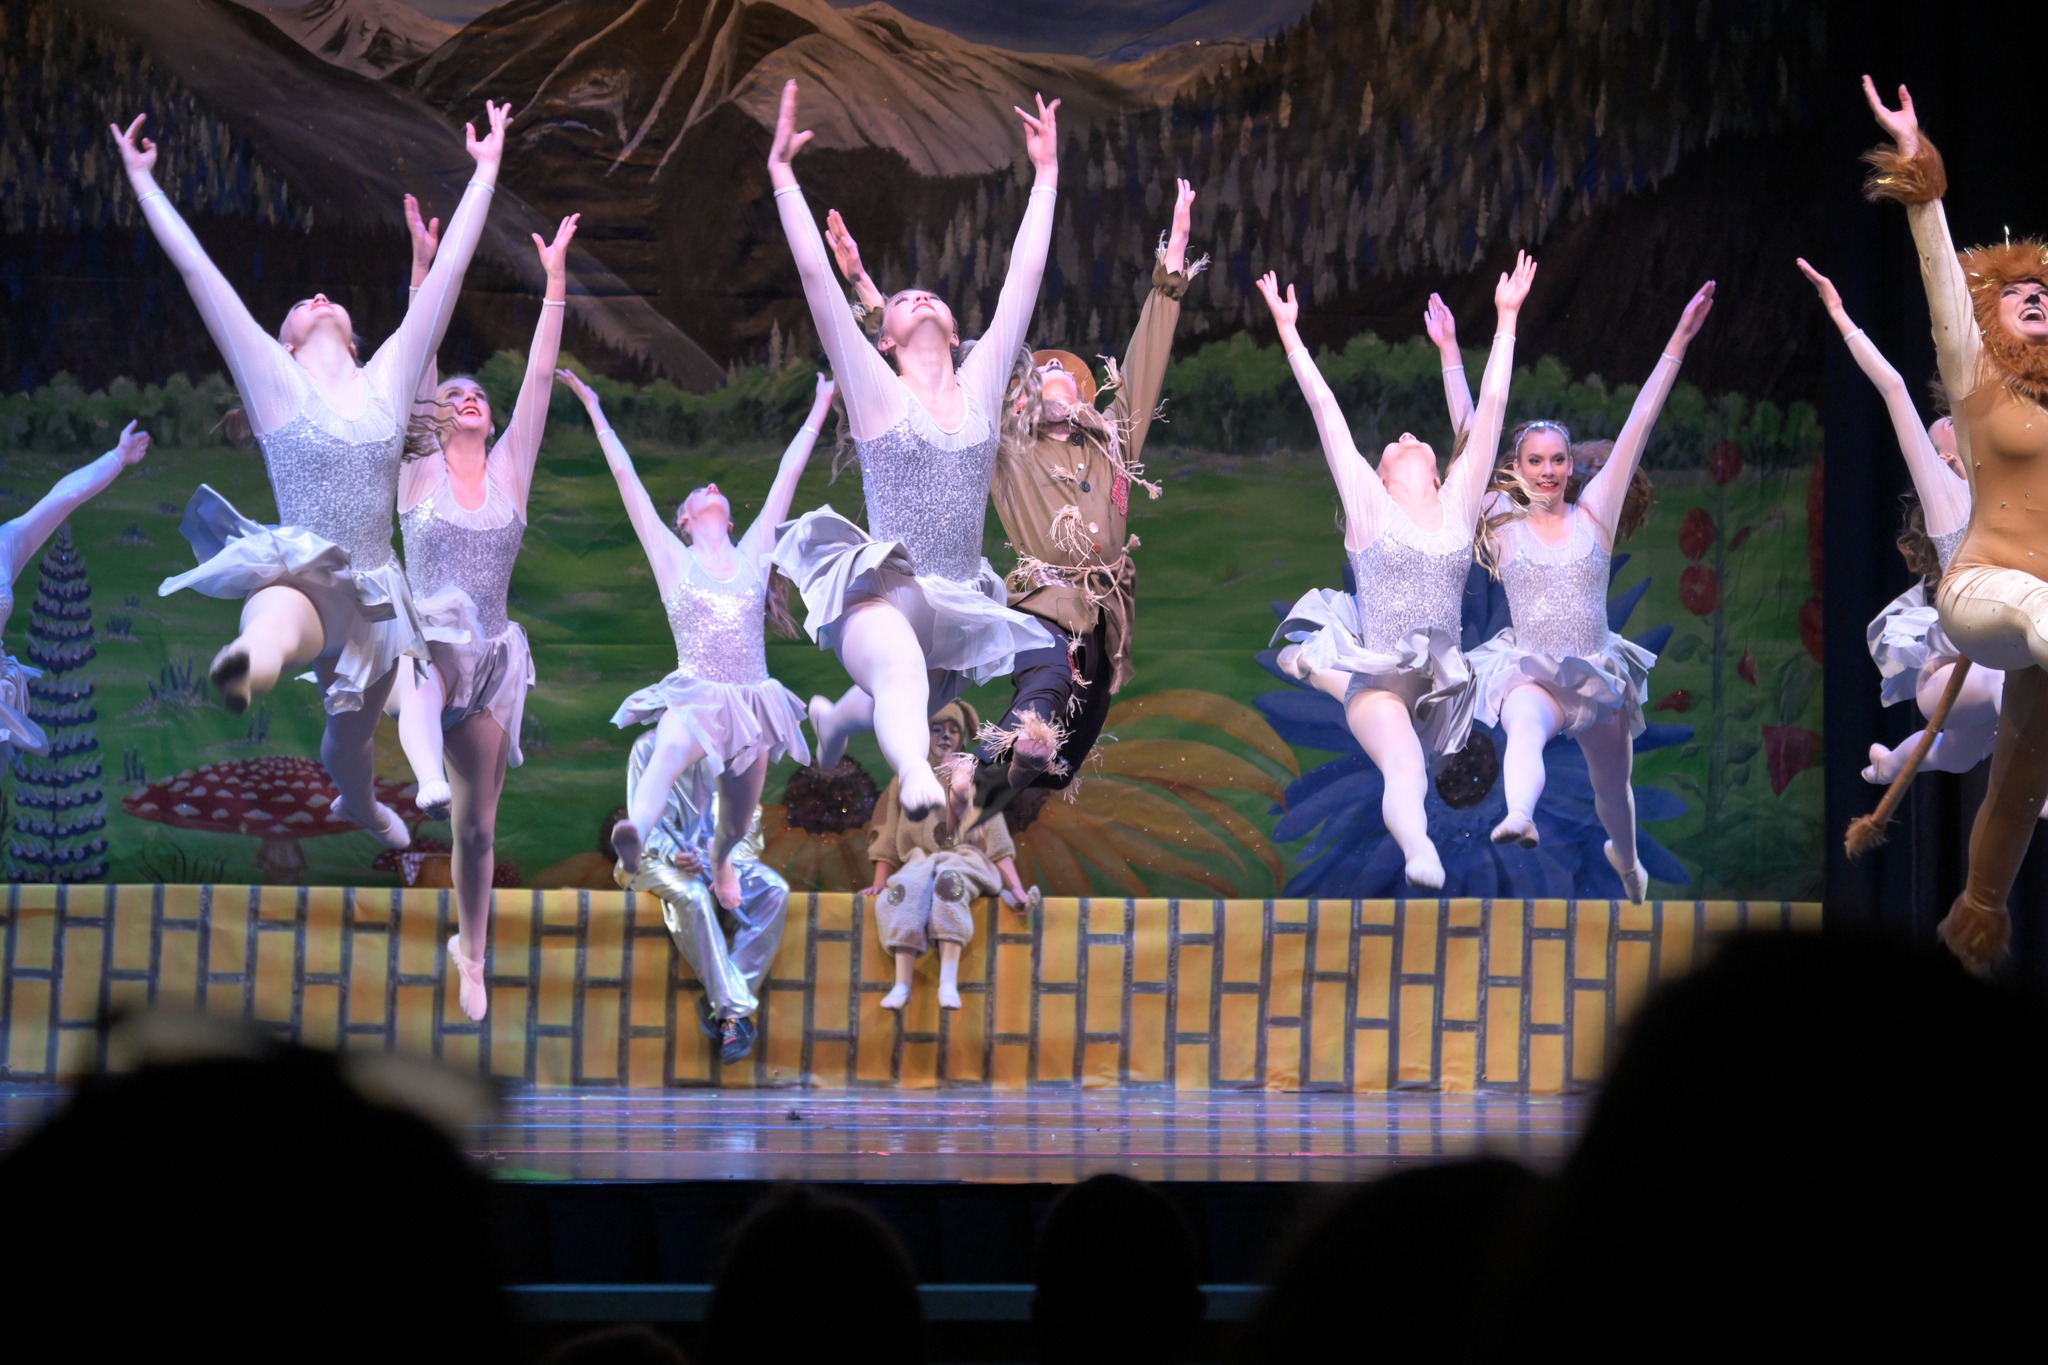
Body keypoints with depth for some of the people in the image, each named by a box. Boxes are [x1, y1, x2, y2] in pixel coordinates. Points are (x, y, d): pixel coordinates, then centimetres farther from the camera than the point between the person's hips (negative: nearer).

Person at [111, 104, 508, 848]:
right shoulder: (273, 379, 1)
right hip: (302, 581, -5)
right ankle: (249, 666, -83)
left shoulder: (389, 377, 8)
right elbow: (195, 266, 1)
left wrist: (485, 171, 13)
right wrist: (142, 180, 2)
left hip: (376, 594, 5)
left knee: (352, 744, 24)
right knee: (275, 616, -44)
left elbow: (449, 268, 10)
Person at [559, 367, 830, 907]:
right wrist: (596, 412, 6)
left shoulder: (752, 555, 11)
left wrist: (819, 411, 20)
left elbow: (788, 475, 16)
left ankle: (721, 861, 47)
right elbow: (626, 477, 5)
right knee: (671, 748, -38)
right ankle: (635, 833, -66)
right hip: (694, 697, -3)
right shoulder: (674, 560, 6)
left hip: (753, 701, 3)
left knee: (735, 828, 11)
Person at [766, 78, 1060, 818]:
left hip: (960, 607, 6)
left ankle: (836, 717, 57)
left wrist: (1045, 176, 18)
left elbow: (1024, 277, 15)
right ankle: (917, 776, -67)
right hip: (881, 596, -6)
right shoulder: (876, 392, 3)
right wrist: (782, 173, -6)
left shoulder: (980, 387, 12)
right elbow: (817, 279, -3)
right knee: (902, 675, -39)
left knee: (900, 703, 25)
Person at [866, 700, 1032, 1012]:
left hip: (966, 860, -1)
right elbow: (888, 837, 16)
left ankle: (948, 982, -50)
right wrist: (880, 882, 2)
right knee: (906, 887, -37)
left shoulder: (974, 779, 15)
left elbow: (996, 838, 7)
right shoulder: (906, 782, 18)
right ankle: (902, 984, -45)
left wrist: (1016, 889, -4)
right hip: (921, 860, 1)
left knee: (948, 879, -39)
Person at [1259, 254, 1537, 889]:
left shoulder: (1459, 504, 11)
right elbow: (1324, 406, 6)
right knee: (1406, 771, -34)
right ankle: (1419, 851, -57)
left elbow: (1491, 406, 12)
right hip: (1376, 680, -9)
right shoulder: (1369, 504, 5)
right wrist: (1288, 329, 7)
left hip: (1444, 684, 9)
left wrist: (1507, 318, 13)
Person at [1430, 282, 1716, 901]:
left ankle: (1626, 857, 50)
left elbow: (1639, 424, -2)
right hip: (1529, 669, -3)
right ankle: (1518, 818, -65)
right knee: (1525, 725, -37)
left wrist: (1678, 342, -4)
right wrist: (1450, 352, -4)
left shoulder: (1593, 514, 1)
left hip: (1598, 671, 3)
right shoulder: (1503, 522, 0)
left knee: (1612, 786, 18)